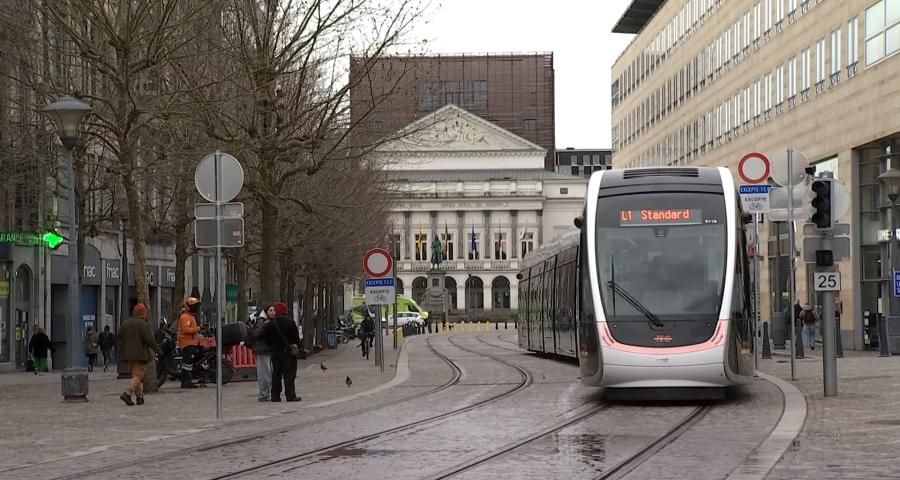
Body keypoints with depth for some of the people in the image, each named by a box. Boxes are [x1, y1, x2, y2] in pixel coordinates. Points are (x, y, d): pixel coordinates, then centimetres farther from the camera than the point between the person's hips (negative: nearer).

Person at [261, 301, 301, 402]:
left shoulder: (270, 324, 0)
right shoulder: (290, 322, -8)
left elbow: (265, 338, 4)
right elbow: (296, 337, -5)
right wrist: (297, 348, 6)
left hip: (275, 352, 3)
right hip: (288, 351, -3)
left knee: (276, 373, 8)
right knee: (289, 374, -2)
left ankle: (275, 396, 8)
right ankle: (290, 395, -5)